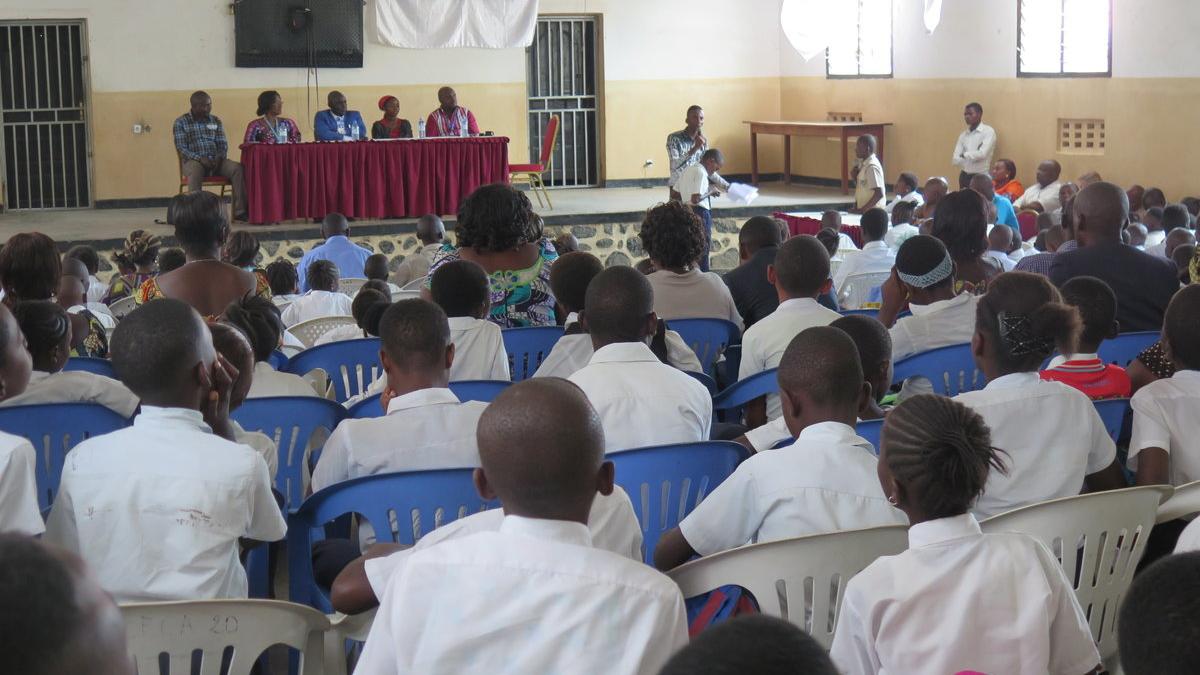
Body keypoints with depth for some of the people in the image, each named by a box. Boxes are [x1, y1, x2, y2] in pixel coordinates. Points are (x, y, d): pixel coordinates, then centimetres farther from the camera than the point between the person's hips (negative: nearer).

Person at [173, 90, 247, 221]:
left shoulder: (216, 121, 17)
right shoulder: (181, 122, 4)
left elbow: (223, 144, 14)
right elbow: (181, 149, -4)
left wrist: (219, 157, -10)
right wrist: (200, 158, -19)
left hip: (216, 160, 4)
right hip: (193, 161, -4)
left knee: (237, 168, -24)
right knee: (195, 172, -40)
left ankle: (240, 210, -29)